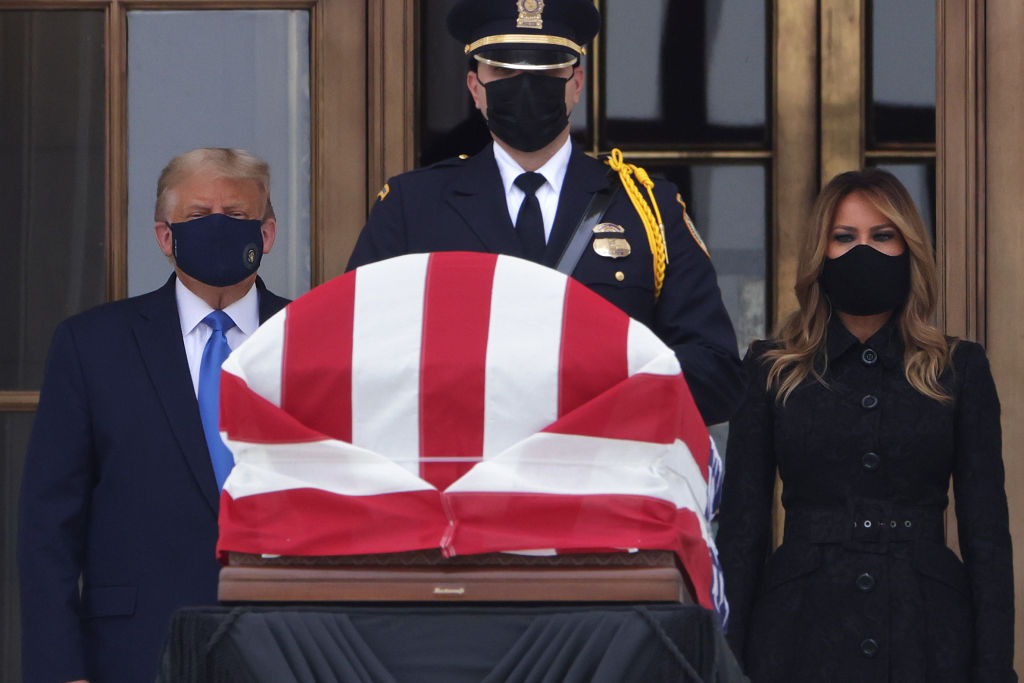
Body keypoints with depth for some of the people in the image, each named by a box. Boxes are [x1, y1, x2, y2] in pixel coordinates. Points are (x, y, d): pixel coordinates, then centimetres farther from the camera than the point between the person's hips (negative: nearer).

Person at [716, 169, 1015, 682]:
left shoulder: (960, 370, 8)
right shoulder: (770, 370, 8)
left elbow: (987, 531, 4)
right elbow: (742, 524, 5)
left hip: (925, 639, 0)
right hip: (804, 637, 0)